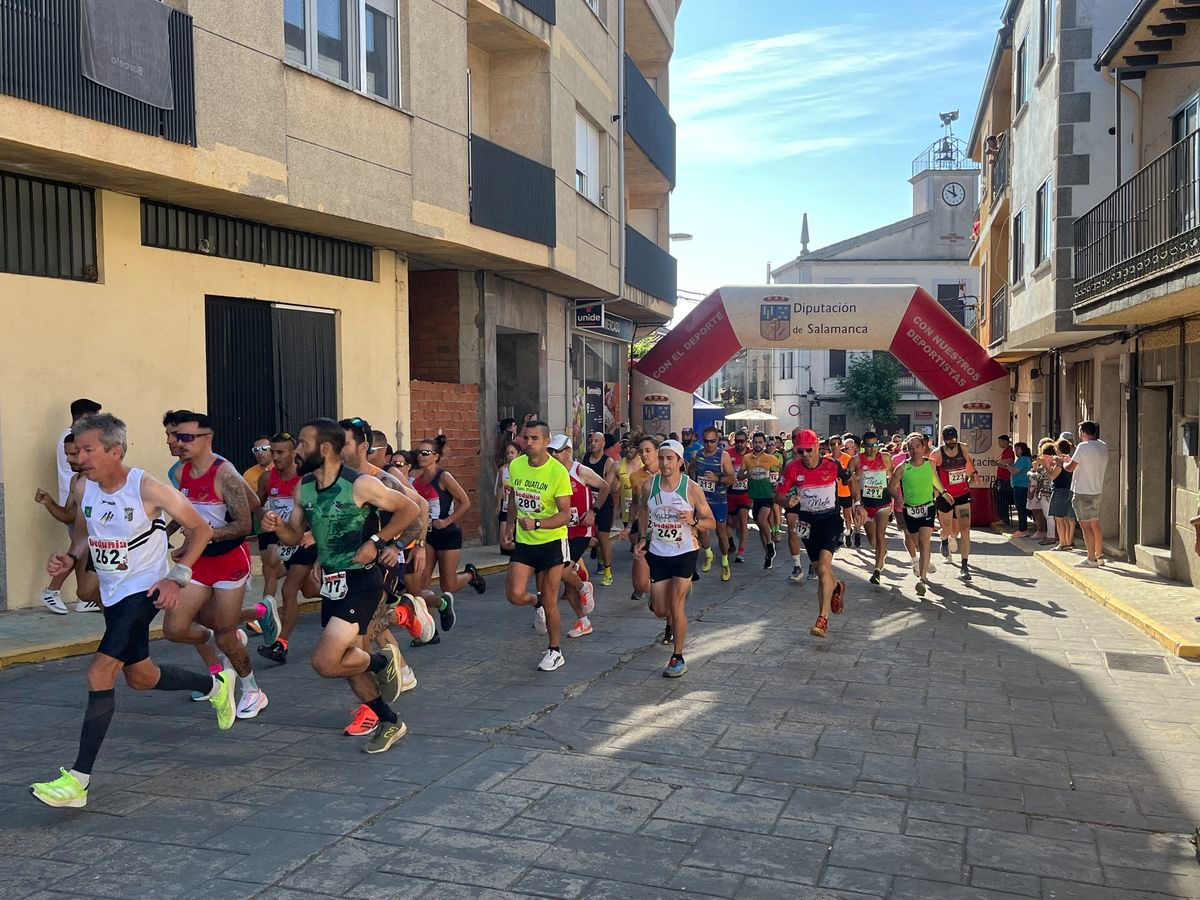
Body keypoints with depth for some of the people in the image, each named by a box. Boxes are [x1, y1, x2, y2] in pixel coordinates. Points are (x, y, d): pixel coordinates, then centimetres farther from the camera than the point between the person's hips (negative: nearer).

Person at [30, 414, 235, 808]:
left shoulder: (148, 489, -20)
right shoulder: (82, 488, -2)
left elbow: (201, 529, -10)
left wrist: (177, 576, -17)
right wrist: (70, 558, -5)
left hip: (144, 591, -8)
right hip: (112, 594, 8)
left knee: (100, 672, -18)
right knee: (141, 677, 19)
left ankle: (78, 779, -12)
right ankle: (215, 684, 44)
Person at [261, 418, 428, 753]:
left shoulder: (360, 484, -17)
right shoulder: (304, 487, 4)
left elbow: (409, 509, -9)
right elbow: (295, 536, 12)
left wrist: (377, 541, -15)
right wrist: (277, 526, -9)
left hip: (361, 581, -8)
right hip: (331, 582, 8)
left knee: (324, 662, -18)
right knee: (349, 661, 15)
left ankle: (382, 660, 10)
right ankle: (389, 722, 34)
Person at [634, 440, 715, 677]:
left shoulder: (692, 489, -12)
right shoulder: (650, 486, -4)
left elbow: (711, 522, -6)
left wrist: (694, 521, -26)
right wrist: (643, 538, 6)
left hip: (685, 553, -3)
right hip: (657, 553, 3)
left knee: (676, 606, -8)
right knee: (660, 610, 7)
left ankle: (678, 658, 7)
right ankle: (673, 622, 45)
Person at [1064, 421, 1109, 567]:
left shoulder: (1084, 446, -16)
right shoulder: (1103, 447, 8)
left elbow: (1070, 468, -13)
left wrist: (1063, 463, 7)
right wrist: (1073, 460, 21)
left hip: (1083, 492, -8)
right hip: (1097, 491, 8)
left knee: (1085, 525, -4)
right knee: (1095, 524, 16)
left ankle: (1091, 559, -3)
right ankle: (1099, 556, 20)